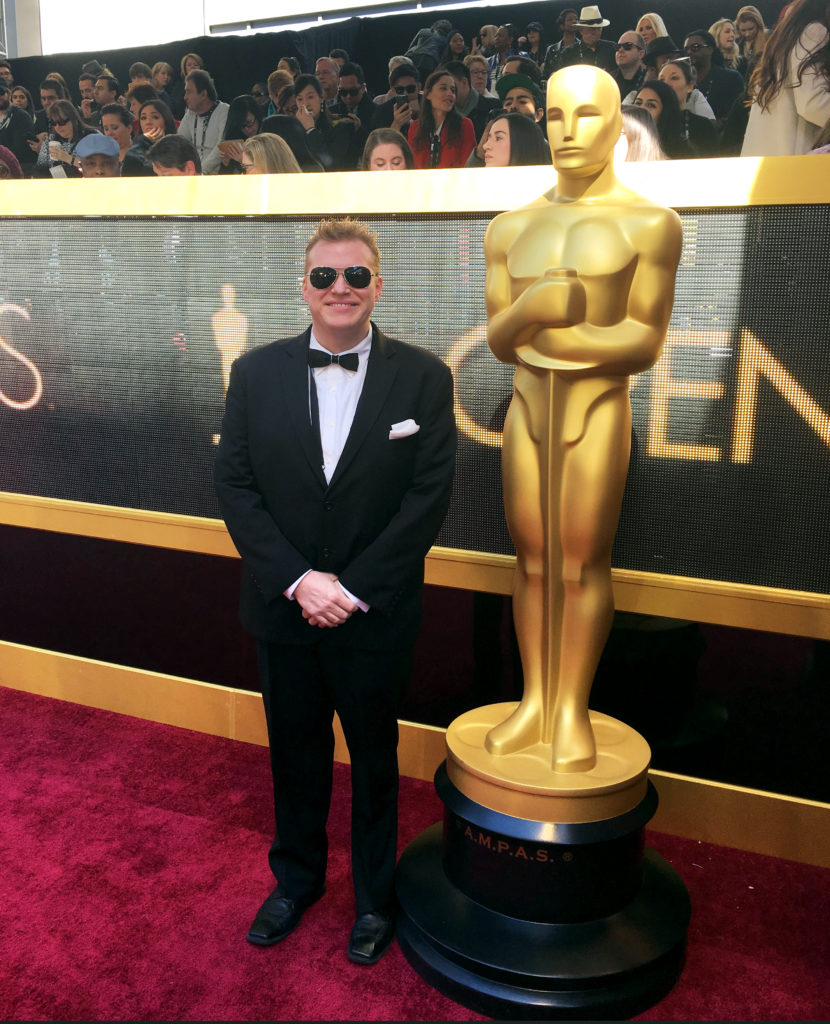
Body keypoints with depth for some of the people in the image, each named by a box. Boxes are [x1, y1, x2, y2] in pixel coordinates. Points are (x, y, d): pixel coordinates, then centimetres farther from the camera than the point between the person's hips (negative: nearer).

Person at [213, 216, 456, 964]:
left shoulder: (423, 378, -7)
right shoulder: (256, 373, 0)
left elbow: (430, 496, -10)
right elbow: (235, 484, -3)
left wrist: (354, 588, -15)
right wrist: (297, 580, -14)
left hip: (375, 616, -2)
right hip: (283, 609, 2)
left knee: (374, 759, 16)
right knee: (295, 754, 20)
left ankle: (375, 895, 41)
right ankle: (297, 880, 45)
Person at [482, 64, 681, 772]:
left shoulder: (651, 224, -5)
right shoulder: (511, 228, 7)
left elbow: (645, 345, -11)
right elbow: (499, 342, 1)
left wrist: (538, 332, -14)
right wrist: (531, 307, -21)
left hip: (599, 413, -3)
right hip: (527, 411, 4)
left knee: (583, 566, 0)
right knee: (533, 560, 7)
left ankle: (573, 711, 15)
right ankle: (534, 703, 18)